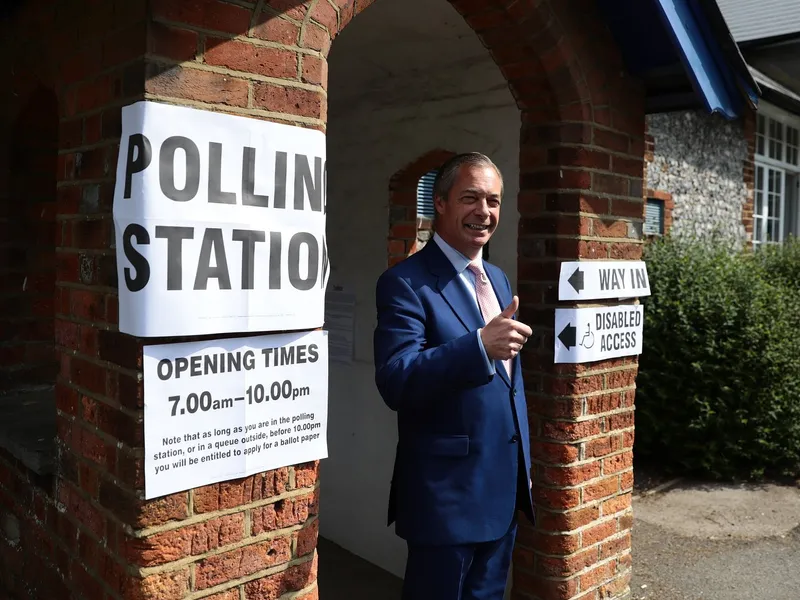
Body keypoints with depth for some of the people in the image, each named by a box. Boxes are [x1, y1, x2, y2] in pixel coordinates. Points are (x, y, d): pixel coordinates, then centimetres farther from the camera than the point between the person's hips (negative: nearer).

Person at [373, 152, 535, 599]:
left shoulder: (498, 279, 11)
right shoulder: (406, 282, -14)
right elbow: (395, 383, -25)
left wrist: (523, 469, 17)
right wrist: (479, 344, -39)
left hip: (505, 491, 8)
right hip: (446, 495, -7)